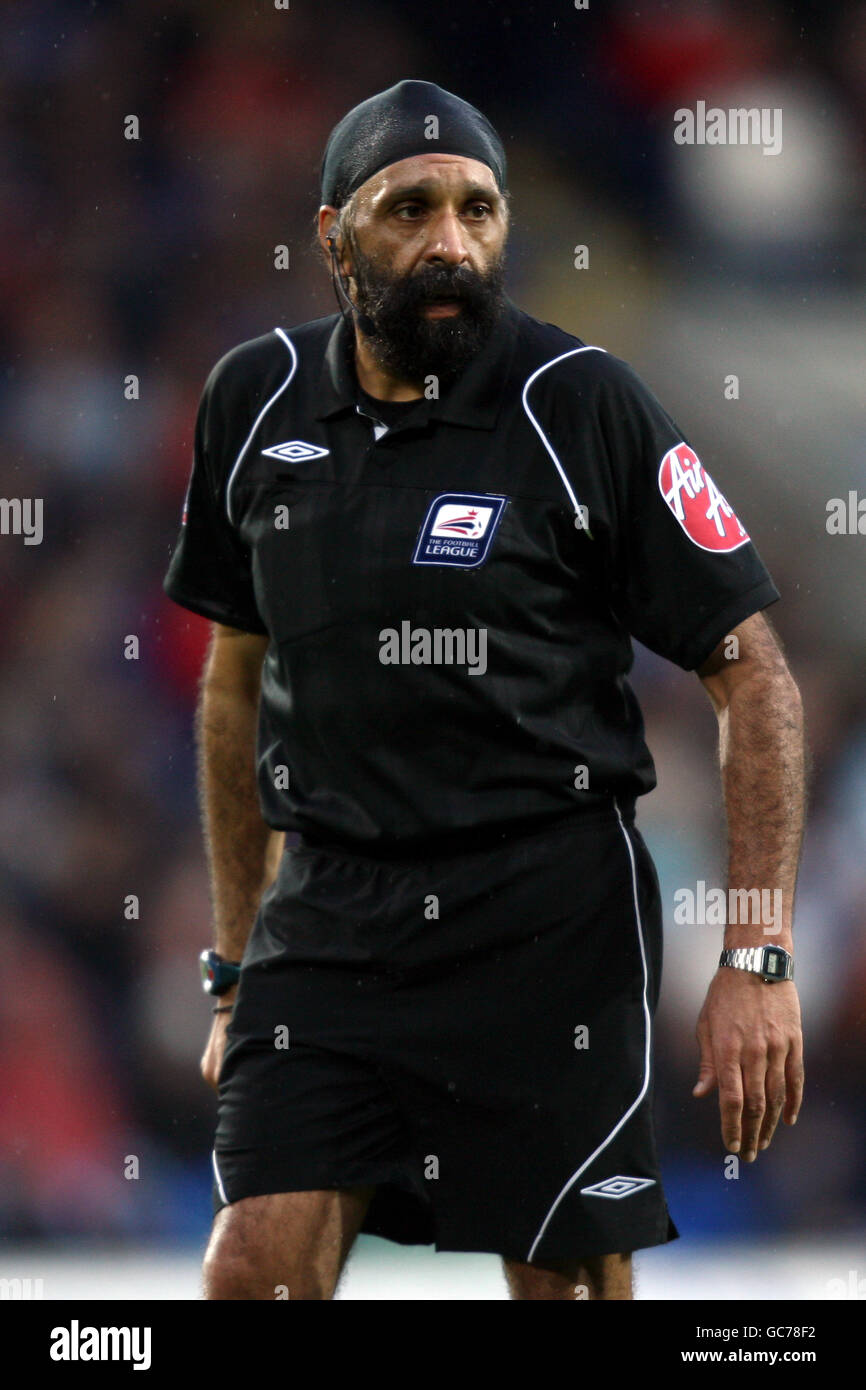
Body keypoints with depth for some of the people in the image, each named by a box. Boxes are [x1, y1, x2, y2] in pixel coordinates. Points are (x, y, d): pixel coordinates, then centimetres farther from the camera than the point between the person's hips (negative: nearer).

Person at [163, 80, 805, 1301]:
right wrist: (236, 963, 17)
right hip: (328, 915, 3)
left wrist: (757, 961, -12)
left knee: (571, 1281, 0)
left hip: (547, 923, -3)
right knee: (254, 1268, -9)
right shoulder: (254, 401, 6)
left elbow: (752, 673, -5)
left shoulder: (583, 407, -7)